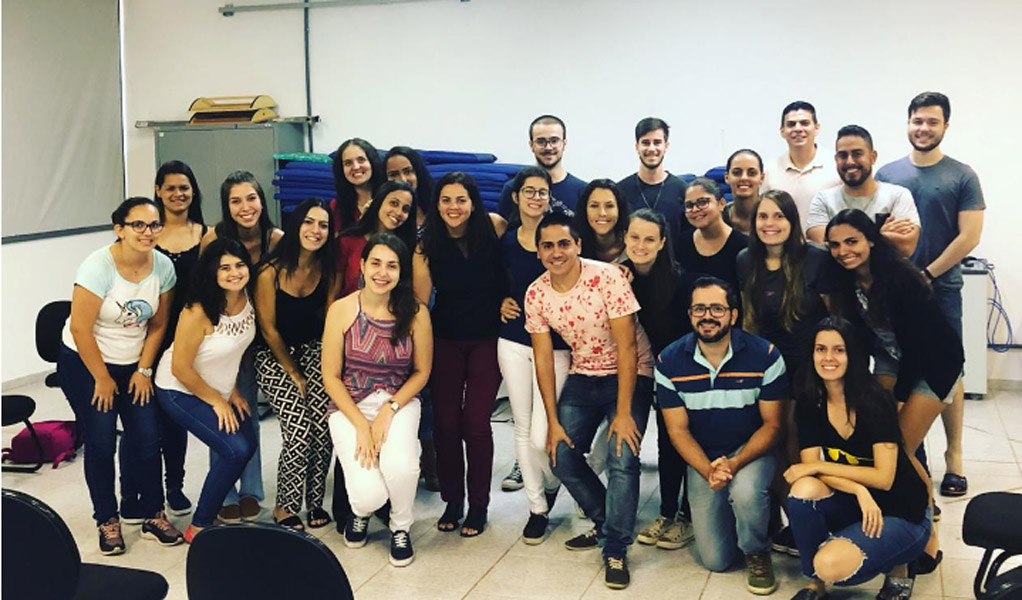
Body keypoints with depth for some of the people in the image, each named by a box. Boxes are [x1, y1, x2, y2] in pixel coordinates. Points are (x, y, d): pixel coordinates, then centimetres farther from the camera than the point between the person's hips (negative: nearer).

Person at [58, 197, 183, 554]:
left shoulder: (163, 267, -9)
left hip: (133, 365, 4)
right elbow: (80, 329, -20)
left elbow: (158, 324, 2)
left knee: (147, 440, 0)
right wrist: (102, 379, -14)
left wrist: (144, 370, 0)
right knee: (101, 443, -1)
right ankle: (108, 521, 15)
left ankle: (154, 517, 14)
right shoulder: (99, 266, -23)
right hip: (84, 364, -4)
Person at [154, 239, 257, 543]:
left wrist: (232, 391, 7)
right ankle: (198, 527, 0)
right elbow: (181, 368, -24)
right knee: (235, 450, -16)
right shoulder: (199, 312, -29)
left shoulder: (246, 298, -9)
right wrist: (216, 401, -13)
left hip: (220, 388, 8)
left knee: (248, 445, 5)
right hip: (181, 391, -8)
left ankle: (210, 510, 25)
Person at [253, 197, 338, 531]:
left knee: (324, 428, -14)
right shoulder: (271, 271, -15)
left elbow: (330, 322, 4)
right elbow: (269, 330, -9)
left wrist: (328, 367, -4)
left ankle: (315, 501, 6)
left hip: (313, 352, 4)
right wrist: (294, 375, -6)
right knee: (298, 431, -17)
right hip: (274, 357, -4)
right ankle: (285, 508, 4)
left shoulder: (329, 271, -2)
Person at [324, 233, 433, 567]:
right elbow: (331, 377, -5)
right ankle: (361, 511, 24)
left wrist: (389, 410, -12)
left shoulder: (415, 313, -7)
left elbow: (421, 372, 2)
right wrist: (361, 426, -12)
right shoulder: (342, 309, -9)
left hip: (399, 403, 1)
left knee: (400, 465, -31)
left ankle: (401, 528, 5)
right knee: (370, 495, -19)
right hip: (350, 406, 0)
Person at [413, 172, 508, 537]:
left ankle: (478, 506, 11)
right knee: (446, 422, 0)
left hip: (486, 340, -2)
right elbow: (421, 300, -8)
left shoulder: (491, 234, -8)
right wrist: (418, 258, -16)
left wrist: (505, 301, -11)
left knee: (475, 424, -5)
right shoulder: (429, 245, -4)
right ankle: (452, 502, 18)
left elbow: (507, 280, 5)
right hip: (445, 341, 2)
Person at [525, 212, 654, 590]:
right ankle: (606, 522, 23)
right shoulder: (536, 294, -7)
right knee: (562, 456, -2)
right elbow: (543, 358, -2)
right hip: (582, 378, 5)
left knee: (622, 458, -19)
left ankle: (616, 550, -3)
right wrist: (553, 420, -5)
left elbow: (626, 347, -21)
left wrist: (624, 413, -22)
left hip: (629, 375, -5)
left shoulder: (607, 278, -22)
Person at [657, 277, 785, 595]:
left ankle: (757, 553, -4)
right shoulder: (670, 362, -10)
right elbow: (678, 430, -6)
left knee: (746, 490, -38)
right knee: (715, 559, -3)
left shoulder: (765, 355, -14)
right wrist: (708, 471, -23)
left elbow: (772, 424, -10)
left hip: (752, 450, -2)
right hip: (702, 458, 2)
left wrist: (735, 463, -26)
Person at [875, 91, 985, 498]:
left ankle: (954, 457, 11)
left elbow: (969, 236, -6)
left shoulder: (962, 176, 0)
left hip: (941, 290, -2)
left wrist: (927, 274, -10)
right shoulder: (887, 174, 7)